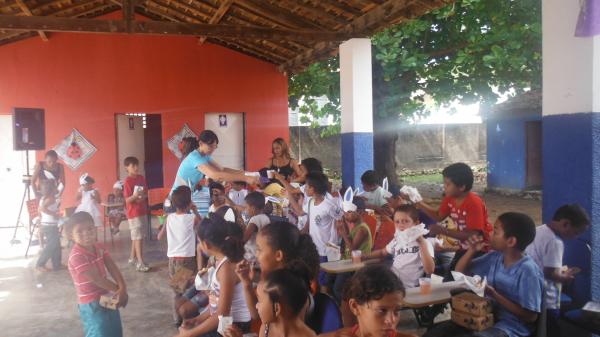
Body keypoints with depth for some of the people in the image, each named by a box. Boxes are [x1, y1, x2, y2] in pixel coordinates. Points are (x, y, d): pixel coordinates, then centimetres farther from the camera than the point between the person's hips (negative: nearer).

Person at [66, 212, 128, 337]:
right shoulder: (76, 256, -25)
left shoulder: (99, 247, -1)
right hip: (92, 304, -8)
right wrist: (118, 290, -15)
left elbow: (113, 268, -7)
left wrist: (122, 288, -21)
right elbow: (97, 279, -24)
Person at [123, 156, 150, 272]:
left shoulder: (141, 178, 6)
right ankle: (140, 263, -7)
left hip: (143, 211, 7)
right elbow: (127, 200, -17)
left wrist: (143, 197, -9)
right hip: (134, 213, -7)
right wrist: (135, 196, -36)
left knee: (136, 236, 16)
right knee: (138, 238, -8)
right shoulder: (127, 181, -15)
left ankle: (132, 258, 29)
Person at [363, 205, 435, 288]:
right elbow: (382, 252, 28)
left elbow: (429, 271, -18)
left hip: (409, 289, -5)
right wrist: (363, 257, 15)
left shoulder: (424, 243, -5)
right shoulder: (397, 240, 10)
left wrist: (422, 243, -21)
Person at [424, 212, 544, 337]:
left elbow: (531, 316, -17)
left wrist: (494, 295, -22)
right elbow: (459, 272, 14)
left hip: (510, 327, -6)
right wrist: (472, 250, -3)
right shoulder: (495, 257, 4)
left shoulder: (527, 271, -16)